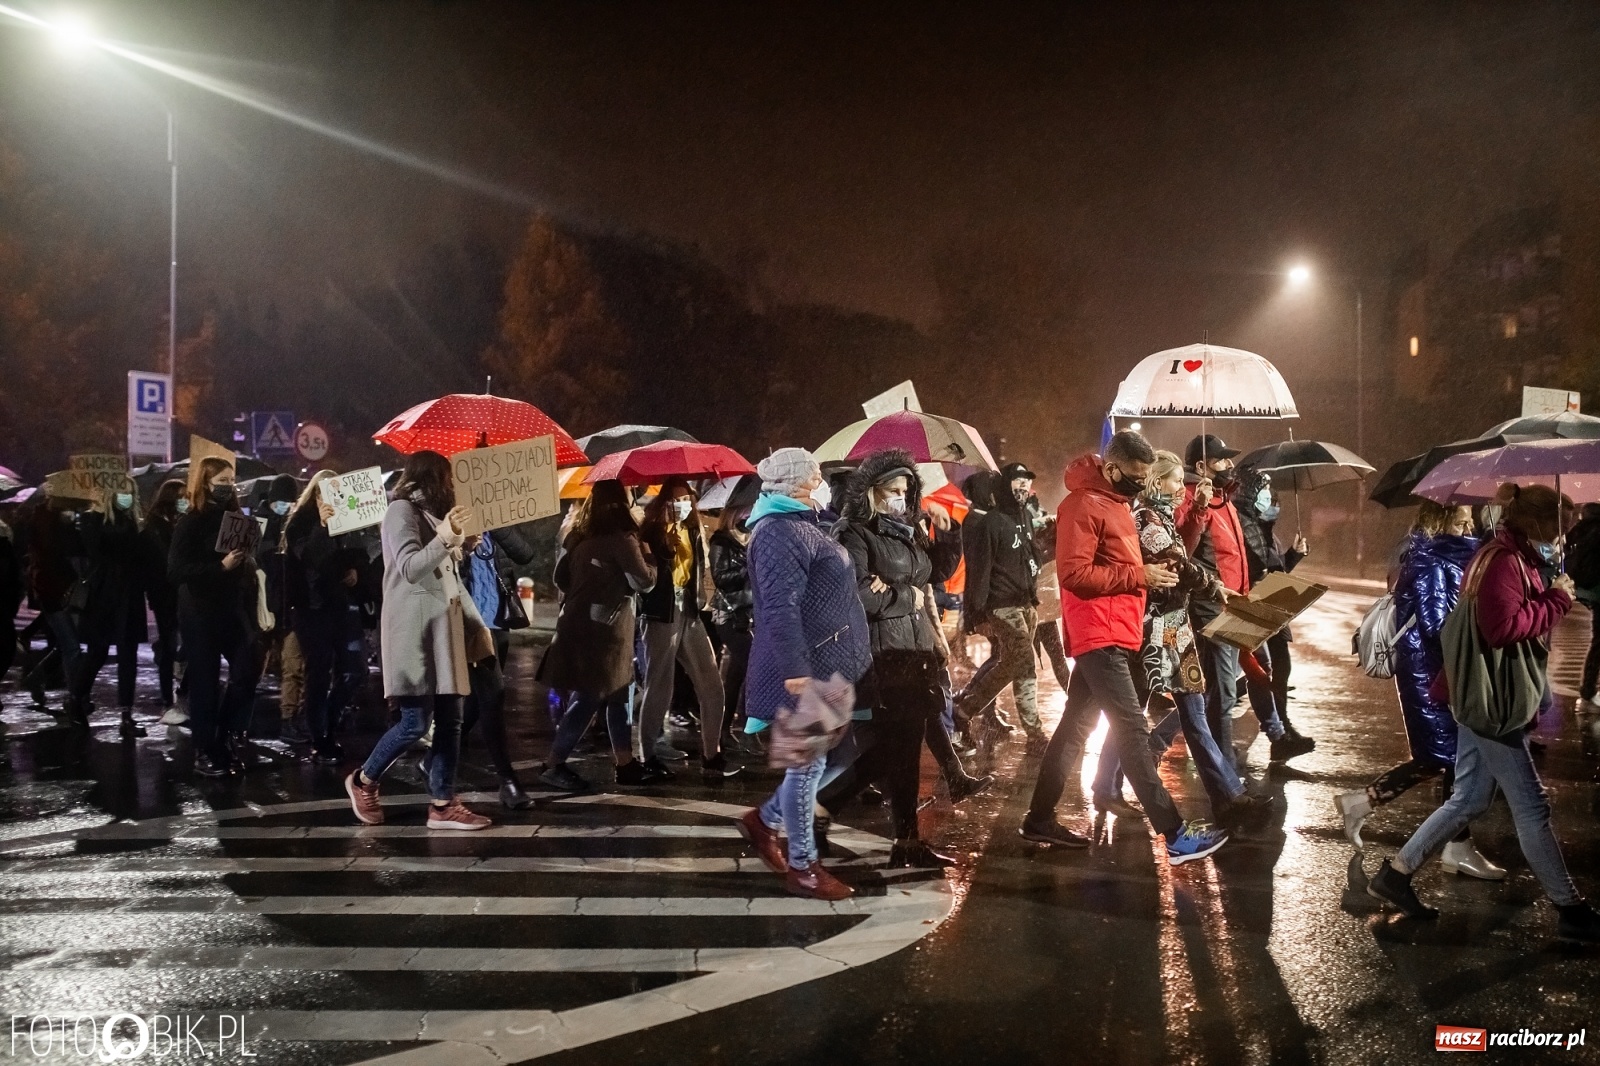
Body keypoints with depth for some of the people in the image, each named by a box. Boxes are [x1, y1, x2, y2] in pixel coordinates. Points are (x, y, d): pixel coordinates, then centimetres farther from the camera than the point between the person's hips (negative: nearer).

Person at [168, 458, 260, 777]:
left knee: (247, 670, -7)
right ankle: (206, 752, 10)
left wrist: (247, 563, 0)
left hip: (235, 608, 5)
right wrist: (221, 566, -22)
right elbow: (176, 570, -16)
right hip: (201, 612, -5)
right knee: (205, 681, 1)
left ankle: (232, 733, 12)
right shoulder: (190, 523, -6)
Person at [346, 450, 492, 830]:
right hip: (414, 628, -9)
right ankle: (363, 781, 11)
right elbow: (410, 569, -18)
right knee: (416, 721, -10)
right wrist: (444, 538, -30)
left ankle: (442, 805, 6)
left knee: (450, 719, 3)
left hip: (444, 627, 9)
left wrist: (476, 625, 17)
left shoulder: (434, 514, 22)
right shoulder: (402, 509, -5)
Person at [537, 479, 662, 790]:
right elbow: (645, 581, -13)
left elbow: (560, 577, 14)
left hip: (580, 623, 8)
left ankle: (626, 764, 16)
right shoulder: (620, 538, -14)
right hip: (602, 628, -8)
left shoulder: (578, 534, 9)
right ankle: (554, 764, -1)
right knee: (589, 697, -3)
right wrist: (648, 555, 4)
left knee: (616, 695, 12)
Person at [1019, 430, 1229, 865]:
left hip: (1115, 635, 10)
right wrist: (1139, 575, -18)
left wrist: (1154, 567, 6)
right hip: (1101, 636, -10)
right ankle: (1175, 834, -8)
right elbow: (1074, 573, -21)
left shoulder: (1116, 501, 17)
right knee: (1133, 731, -9)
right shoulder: (1083, 505, -14)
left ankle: (1040, 818, 20)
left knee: (1075, 727, 12)